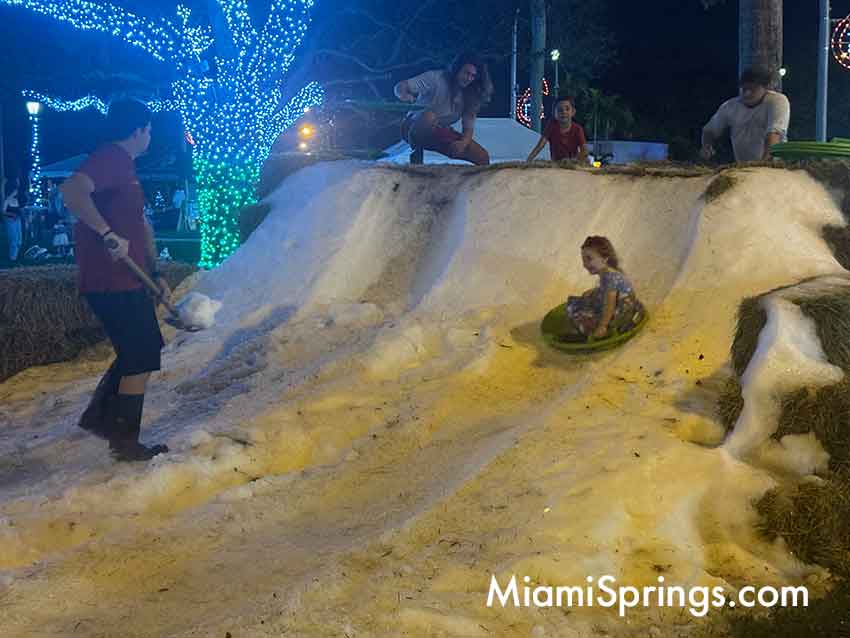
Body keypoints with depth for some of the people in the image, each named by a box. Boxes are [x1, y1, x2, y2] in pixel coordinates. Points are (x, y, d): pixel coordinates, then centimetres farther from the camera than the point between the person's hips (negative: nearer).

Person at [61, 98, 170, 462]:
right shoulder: (109, 159, -14)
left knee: (136, 352, 21)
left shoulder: (126, 166, 18)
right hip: (113, 282, -10)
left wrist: (155, 273, 22)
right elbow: (72, 190, -34)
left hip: (128, 280, 10)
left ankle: (98, 415, 29)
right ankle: (125, 443, 7)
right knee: (142, 357, -2)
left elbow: (140, 226, 23)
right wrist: (108, 235, -35)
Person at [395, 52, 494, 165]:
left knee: (483, 157, -13)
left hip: (441, 133, 4)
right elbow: (400, 87, -20)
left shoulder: (469, 95, -1)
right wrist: (404, 96, -45)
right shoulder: (436, 78, -17)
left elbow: (468, 127, -5)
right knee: (429, 116, -41)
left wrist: (463, 142, -28)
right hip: (415, 128, -4)